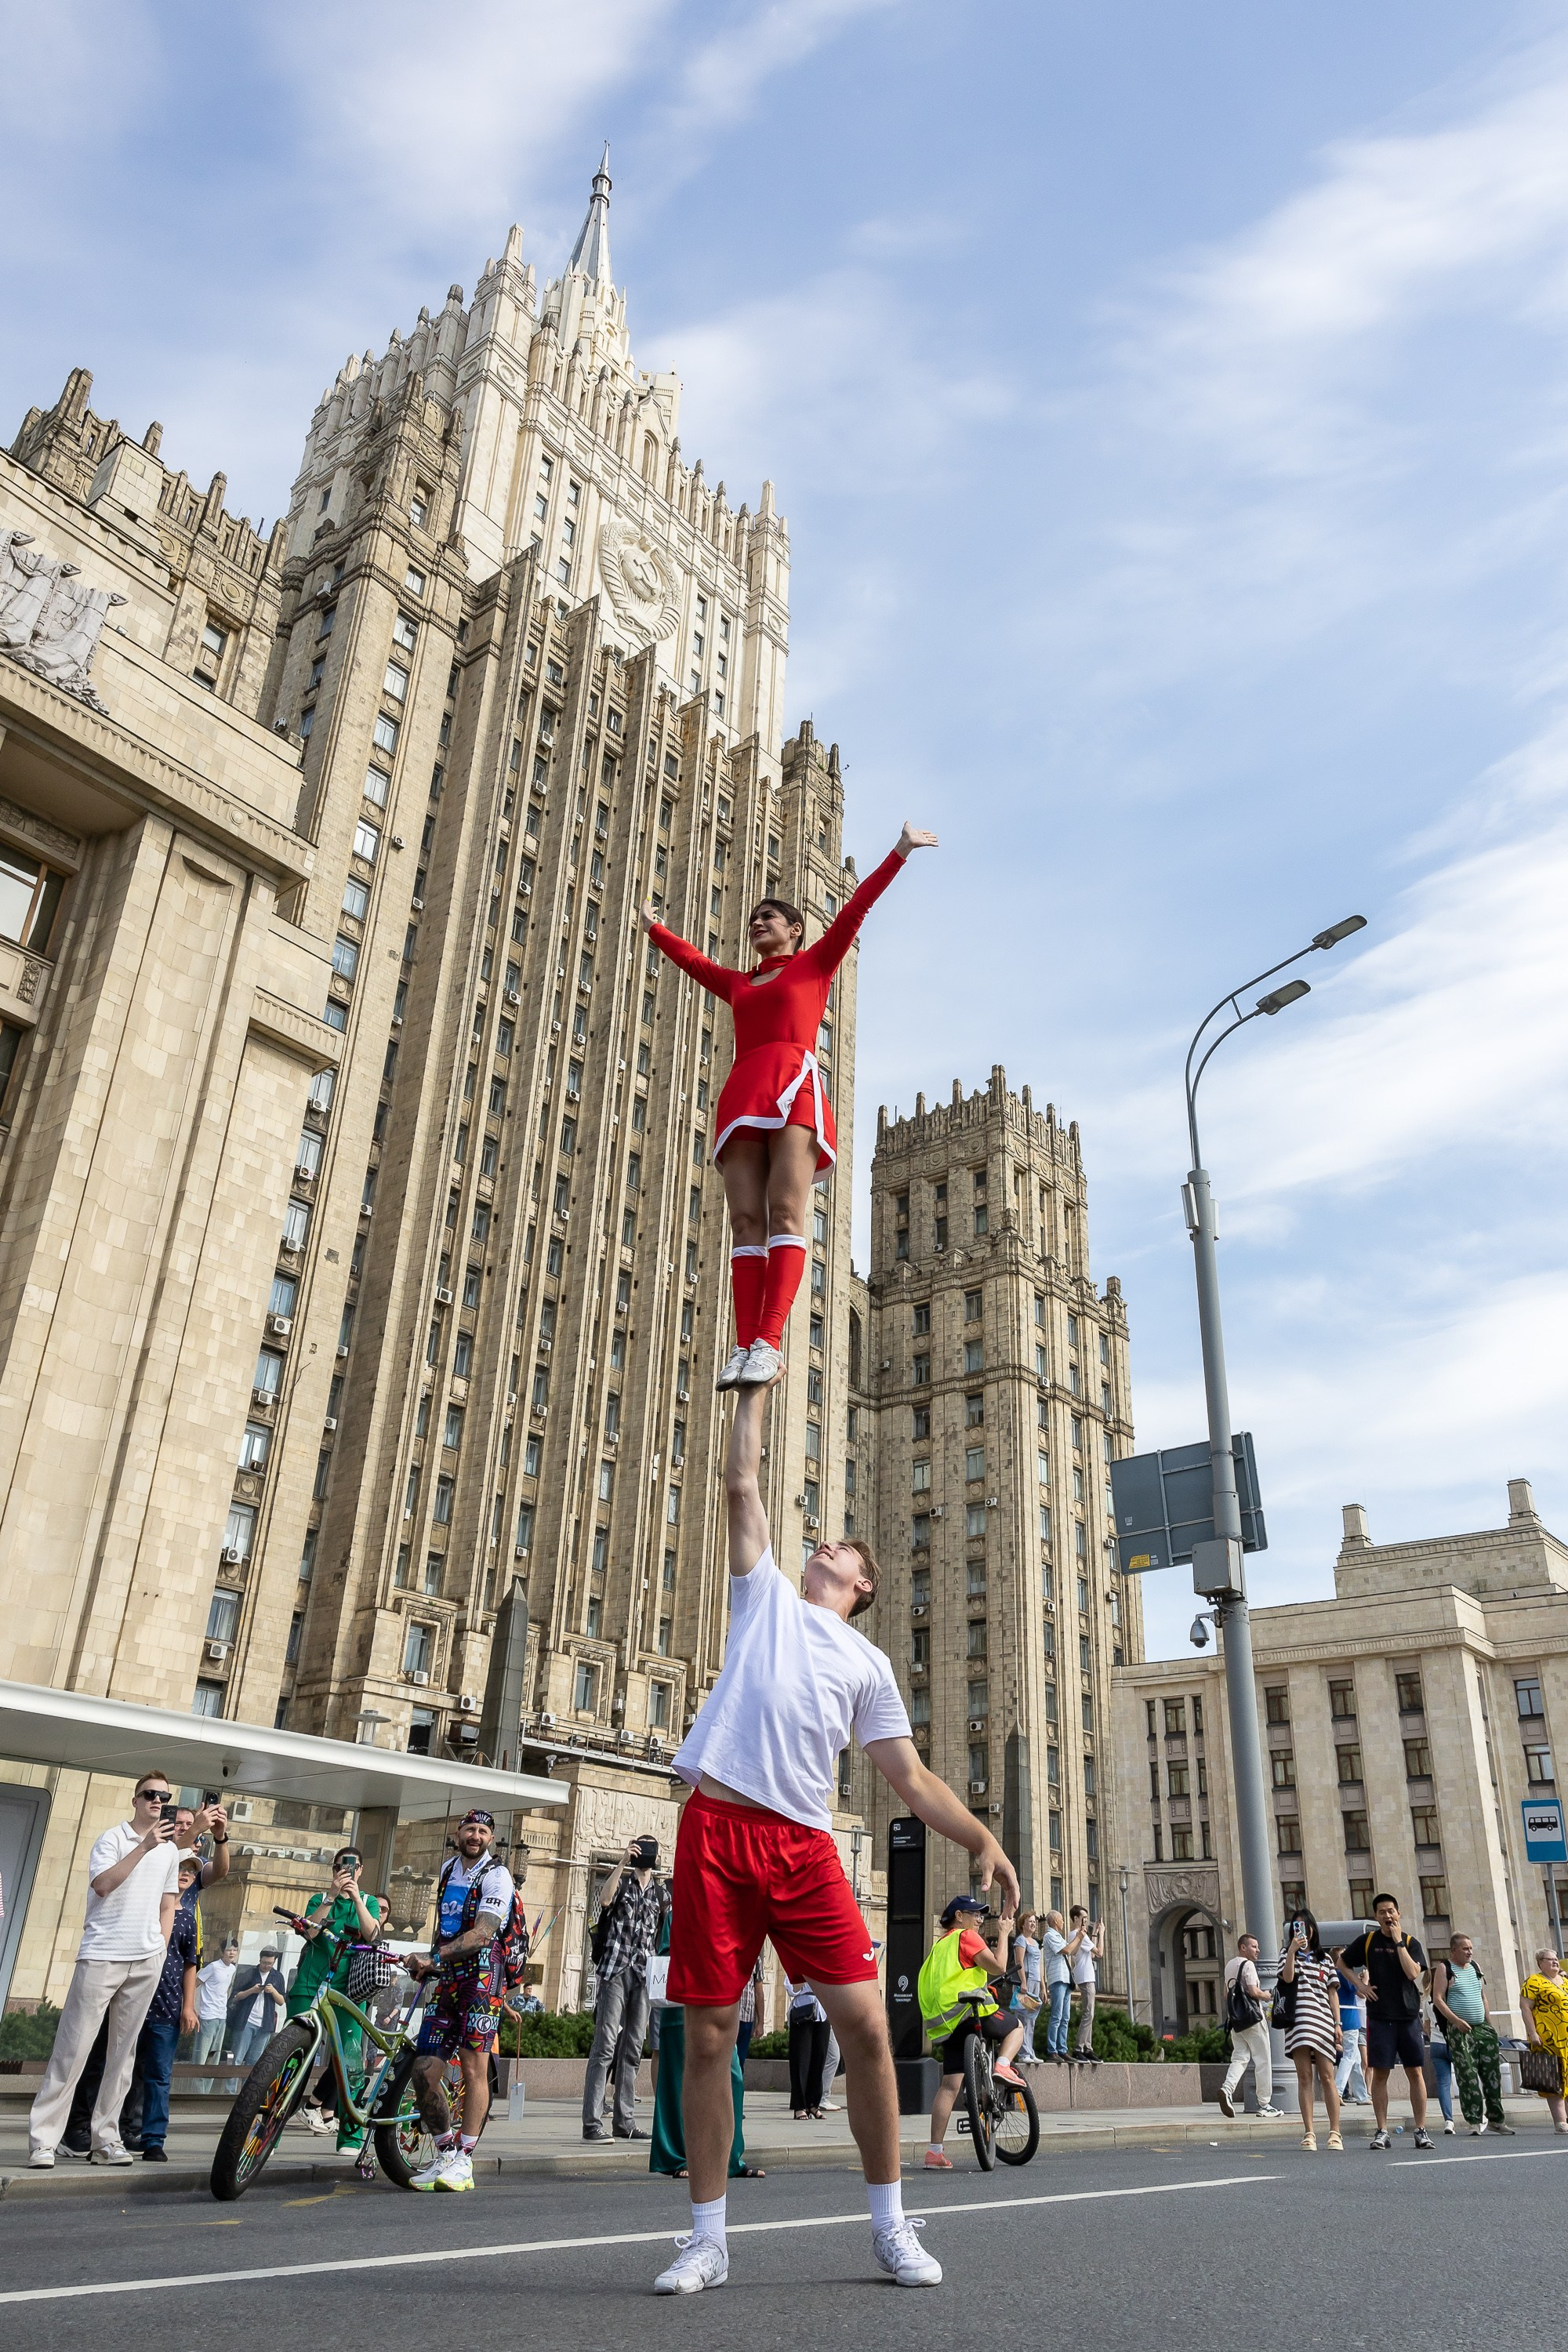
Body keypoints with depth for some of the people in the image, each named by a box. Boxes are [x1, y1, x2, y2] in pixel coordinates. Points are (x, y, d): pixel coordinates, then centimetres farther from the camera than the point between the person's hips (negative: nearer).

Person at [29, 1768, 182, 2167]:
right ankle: (43, 2139, -1)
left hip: (146, 1961, 5)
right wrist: (144, 1847, -24)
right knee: (73, 2047, -6)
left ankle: (106, 2138, 12)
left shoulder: (169, 1850, 14)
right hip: (101, 1955, -5)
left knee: (124, 2051, 6)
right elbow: (102, 1885, -18)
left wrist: (160, 1951, 10)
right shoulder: (113, 1838, -2)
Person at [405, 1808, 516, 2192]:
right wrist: (430, 1965, 14)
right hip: (447, 1981, 7)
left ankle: (463, 2161, -1)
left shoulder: (496, 1876, -7)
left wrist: (436, 1958, -21)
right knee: (424, 2071, 0)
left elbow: (482, 1934, -18)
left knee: (473, 2068, -9)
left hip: (482, 1976, -7)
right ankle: (445, 2153, 14)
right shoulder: (449, 1869, 16)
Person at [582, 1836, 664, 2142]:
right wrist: (622, 1862, -22)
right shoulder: (621, 1880, 4)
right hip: (616, 1971, -5)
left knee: (632, 2050, 6)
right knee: (606, 2045, -10)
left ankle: (625, 2121, 10)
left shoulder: (660, 1892, 17)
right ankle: (592, 2122, -10)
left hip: (644, 1976, 5)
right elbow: (605, 1900, -19)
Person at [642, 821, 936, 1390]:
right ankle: (744, 1349, -19)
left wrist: (899, 853, 10)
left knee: (785, 1211, -19)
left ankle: (769, 1345, -31)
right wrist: (653, 927, 60)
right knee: (746, 1220, -10)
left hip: (793, 1083, -4)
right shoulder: (739, 985, 31)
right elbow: (690, 959, 46)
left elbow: (855, 909, 14)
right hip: (742, 1095, 5)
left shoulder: (814, 963, 20)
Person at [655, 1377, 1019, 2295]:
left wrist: (983, 1838, -1)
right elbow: (743, 1483, 15)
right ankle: (709, 2239, 17)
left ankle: (891, 2226, 13)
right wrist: (755, 1391, 17)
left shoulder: (869, 1664, 17)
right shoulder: (767, 1594, 17)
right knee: (708, 2037, 3)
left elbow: (913, 1779, 13)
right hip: (717, 1828, 0)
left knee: (866, 2024, -5)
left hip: (804, 1843, 1)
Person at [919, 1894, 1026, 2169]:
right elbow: (998, 1967, -8)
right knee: (1016, 2026, 19)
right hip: (972, 2011, -7)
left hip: (945, 2021, 7)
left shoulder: (939, 1944, 25)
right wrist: (1004, 1934, 2)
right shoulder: (966, 1936, 0)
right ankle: (1002, 2065, -8)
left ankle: (935, 2151, -4)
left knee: (949, 2085, 4)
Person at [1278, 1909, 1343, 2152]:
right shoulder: (1288, 1954, 15)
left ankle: (1335, 2133, 0)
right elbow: (1287, 1977, -4)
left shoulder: (1325, 1958, 19)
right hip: (1299, 2020, -1)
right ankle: (1309, 2134, -4)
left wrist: (1337, 2023, 6)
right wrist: (1293, 1950, -12)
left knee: (1327, 2076, -3)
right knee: (1304, 2076, -5)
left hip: (1323, 2020, 1)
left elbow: (1333, 1993, 15)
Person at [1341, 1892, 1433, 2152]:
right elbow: (1344, 1964, 14)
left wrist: (1398, 1941, -12)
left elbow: (1413, 1972, -13)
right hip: (1379, 2017, 0)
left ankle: (1421, 2130, 10)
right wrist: (1360, 1985, 0)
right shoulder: (1367, 1941, 5)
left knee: (1416, 2072, 1)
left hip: (1408, 2016, 0)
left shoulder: (1410, 1942, 4)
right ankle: (1382, 2131, 5)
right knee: (1380, 2074, 0)